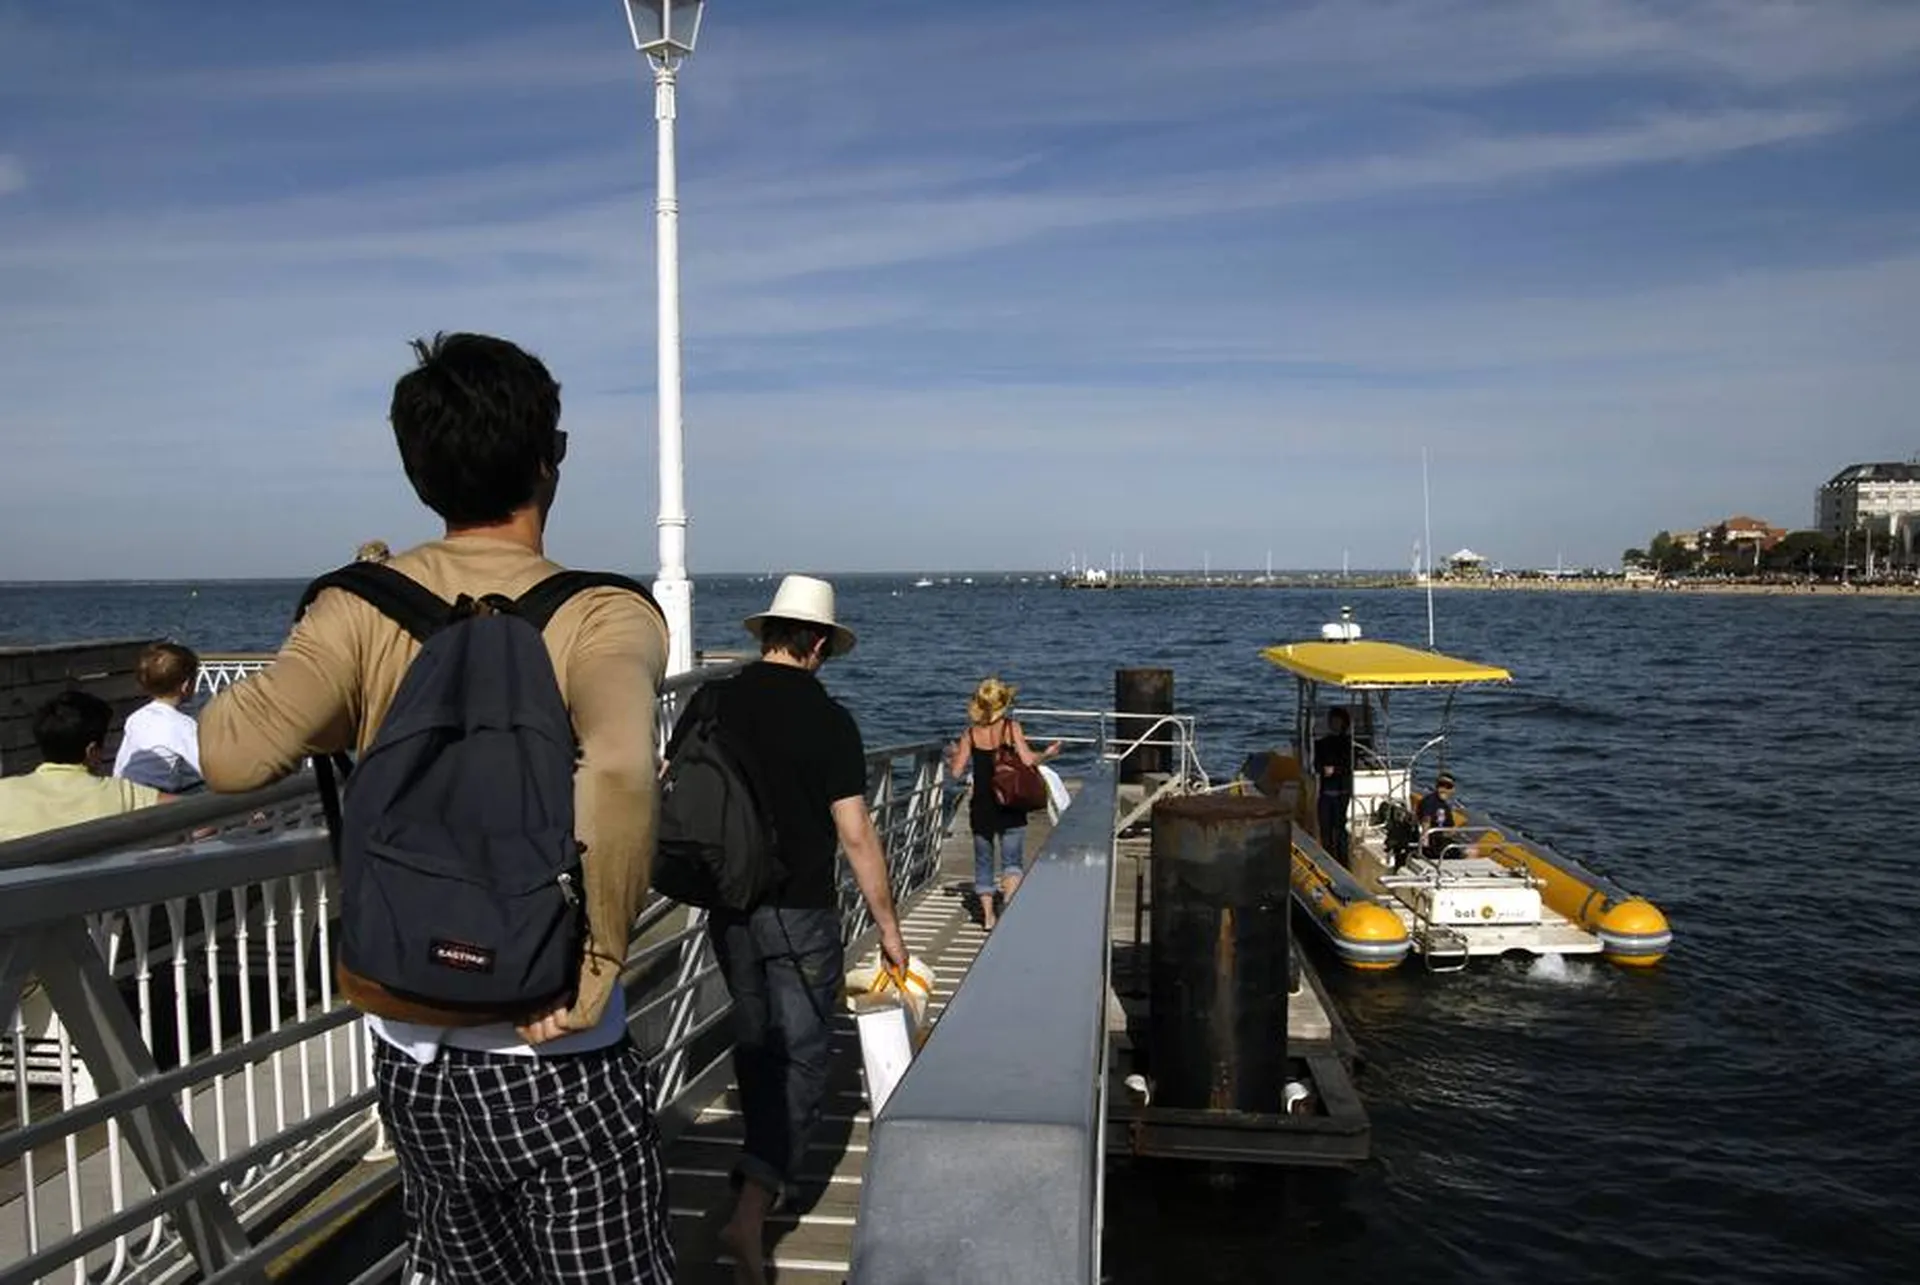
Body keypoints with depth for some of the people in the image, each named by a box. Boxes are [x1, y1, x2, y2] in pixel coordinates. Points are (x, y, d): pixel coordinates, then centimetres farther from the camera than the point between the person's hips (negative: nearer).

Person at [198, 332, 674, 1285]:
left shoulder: (365, 607, -6)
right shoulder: (601, 616, -16)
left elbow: (234, 754, -17)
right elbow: (618, 769, -36)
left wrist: (347, 709, 4)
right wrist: (595, 963, -24)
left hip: (411, 1055, 5)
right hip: (552, 1062, -4)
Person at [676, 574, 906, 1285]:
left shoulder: (711, 701, -1)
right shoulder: (828, 720, -13)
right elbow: (856, 835, -14)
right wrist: (888, 926, -5)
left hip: (728, 906, 5)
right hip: (801, 912, -5)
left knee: (755, 1040, 22)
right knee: (801, 1055, 4)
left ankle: (764, 1167, 38)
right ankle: (753, 1207, -9)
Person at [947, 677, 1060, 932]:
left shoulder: (971, 732, -3)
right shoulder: (1012, 727, -8)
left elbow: (956, 770, -3)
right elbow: (1027, 760, -17)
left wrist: (953, 755, 17)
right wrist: (1047, 754, 1)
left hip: (981, 807, 2)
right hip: (1010, 806, -2)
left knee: (983, 860, 14)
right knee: (1013, 860, 6)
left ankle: (987, 914, 15)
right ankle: (1009, 898, -18)